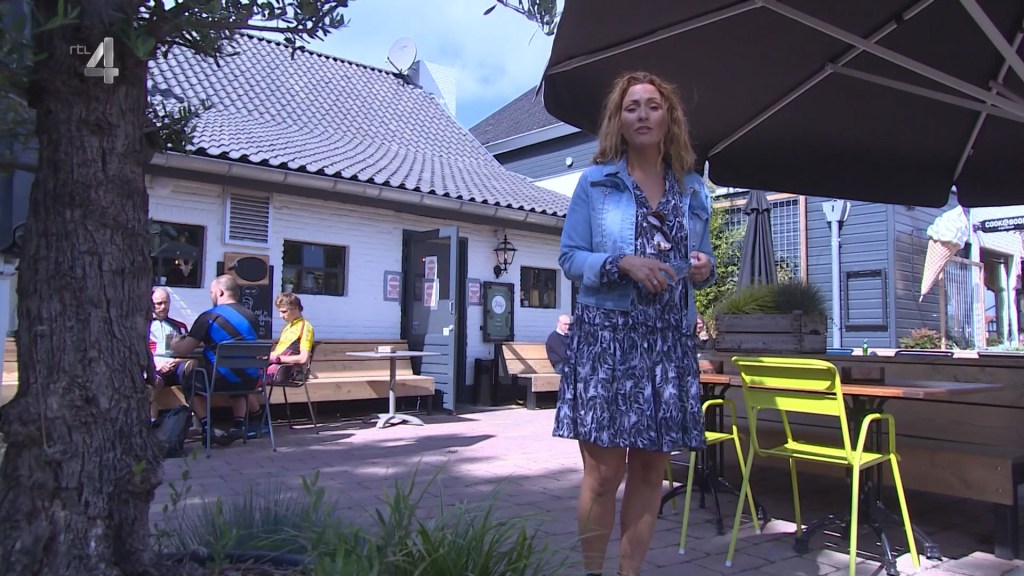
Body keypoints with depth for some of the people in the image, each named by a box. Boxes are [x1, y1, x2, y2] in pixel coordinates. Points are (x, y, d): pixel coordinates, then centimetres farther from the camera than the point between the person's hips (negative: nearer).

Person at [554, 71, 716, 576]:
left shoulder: (694, 191, 15)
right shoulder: (595, 183, 4)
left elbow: (701, 261, 21)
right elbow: (570, 258, 0)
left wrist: (704, 269, -2)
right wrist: (623, 263, -16)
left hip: (671, 343, 4)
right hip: (606, 336, -3)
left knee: (651, 469, 7)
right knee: (604, 470, -5)